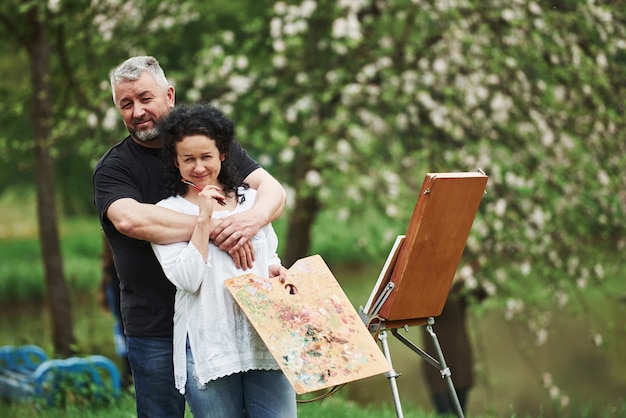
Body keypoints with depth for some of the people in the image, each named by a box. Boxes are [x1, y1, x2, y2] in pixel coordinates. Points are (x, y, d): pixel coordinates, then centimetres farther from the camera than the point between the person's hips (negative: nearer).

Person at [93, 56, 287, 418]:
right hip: (156, 330, -2)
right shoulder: (113, 168, -2)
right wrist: (216, 230, -29)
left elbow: (273, 191, -2)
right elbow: (130, 219, -23)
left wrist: (253, 219, -27)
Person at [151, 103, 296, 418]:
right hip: (209, 347, -3)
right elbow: (187, 279, -10)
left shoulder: (250, 200, 15)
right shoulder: (168, 211, 3)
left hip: (266, 338, 3)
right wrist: (204, 218, -11)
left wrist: (277, 271, 4)